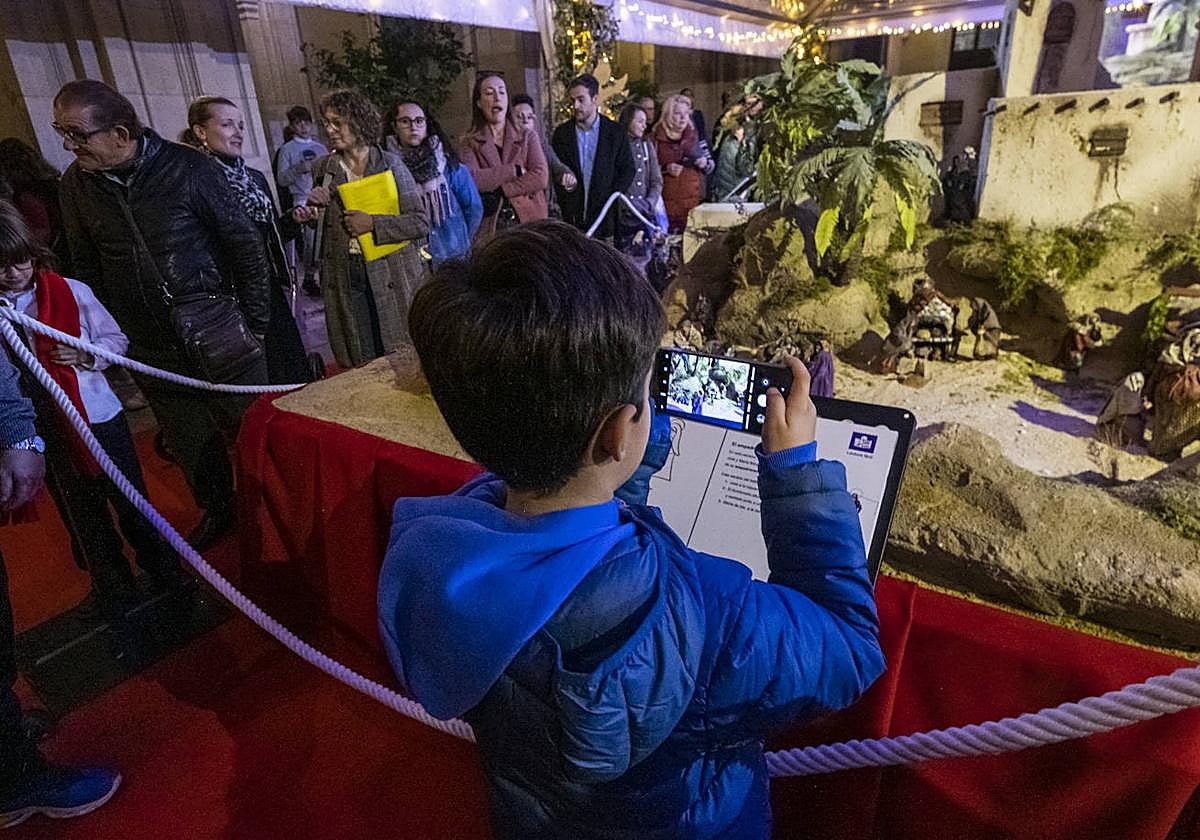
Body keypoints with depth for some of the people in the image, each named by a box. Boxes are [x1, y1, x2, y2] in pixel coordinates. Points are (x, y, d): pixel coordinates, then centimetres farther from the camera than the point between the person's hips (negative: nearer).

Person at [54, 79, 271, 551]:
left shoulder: (187, 166, -8)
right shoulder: (75, 183, 3)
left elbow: (244, 243, -5)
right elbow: (85, 266, 13)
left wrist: (254, 321, -6)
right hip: (149, 347, 4)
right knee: (191, 443, 14)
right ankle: (218, 513, 35)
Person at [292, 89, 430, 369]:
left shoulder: (390, 163, 0)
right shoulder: (323, 169, 9)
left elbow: (420, 222, -6)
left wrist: (373, 224, -13)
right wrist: (305, 213, -1)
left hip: (392, 275, -2)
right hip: (344, 277, 3)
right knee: (361, 366, 5)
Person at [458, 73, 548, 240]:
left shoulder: (527, 137, 13)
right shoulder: (469, 143, 9)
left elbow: (541, 177, -3)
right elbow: (470, 179, -9)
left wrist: (499, 192, -8)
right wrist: (515, 170, -7)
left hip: (529, 221, 1)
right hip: (489, 228, -1)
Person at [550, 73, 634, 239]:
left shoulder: (616, 132, 3)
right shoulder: (561, 133, 8)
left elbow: (627, 170, 5)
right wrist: (567, 207, -2)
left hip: (606, 218, -1)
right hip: (573, 218, 1)